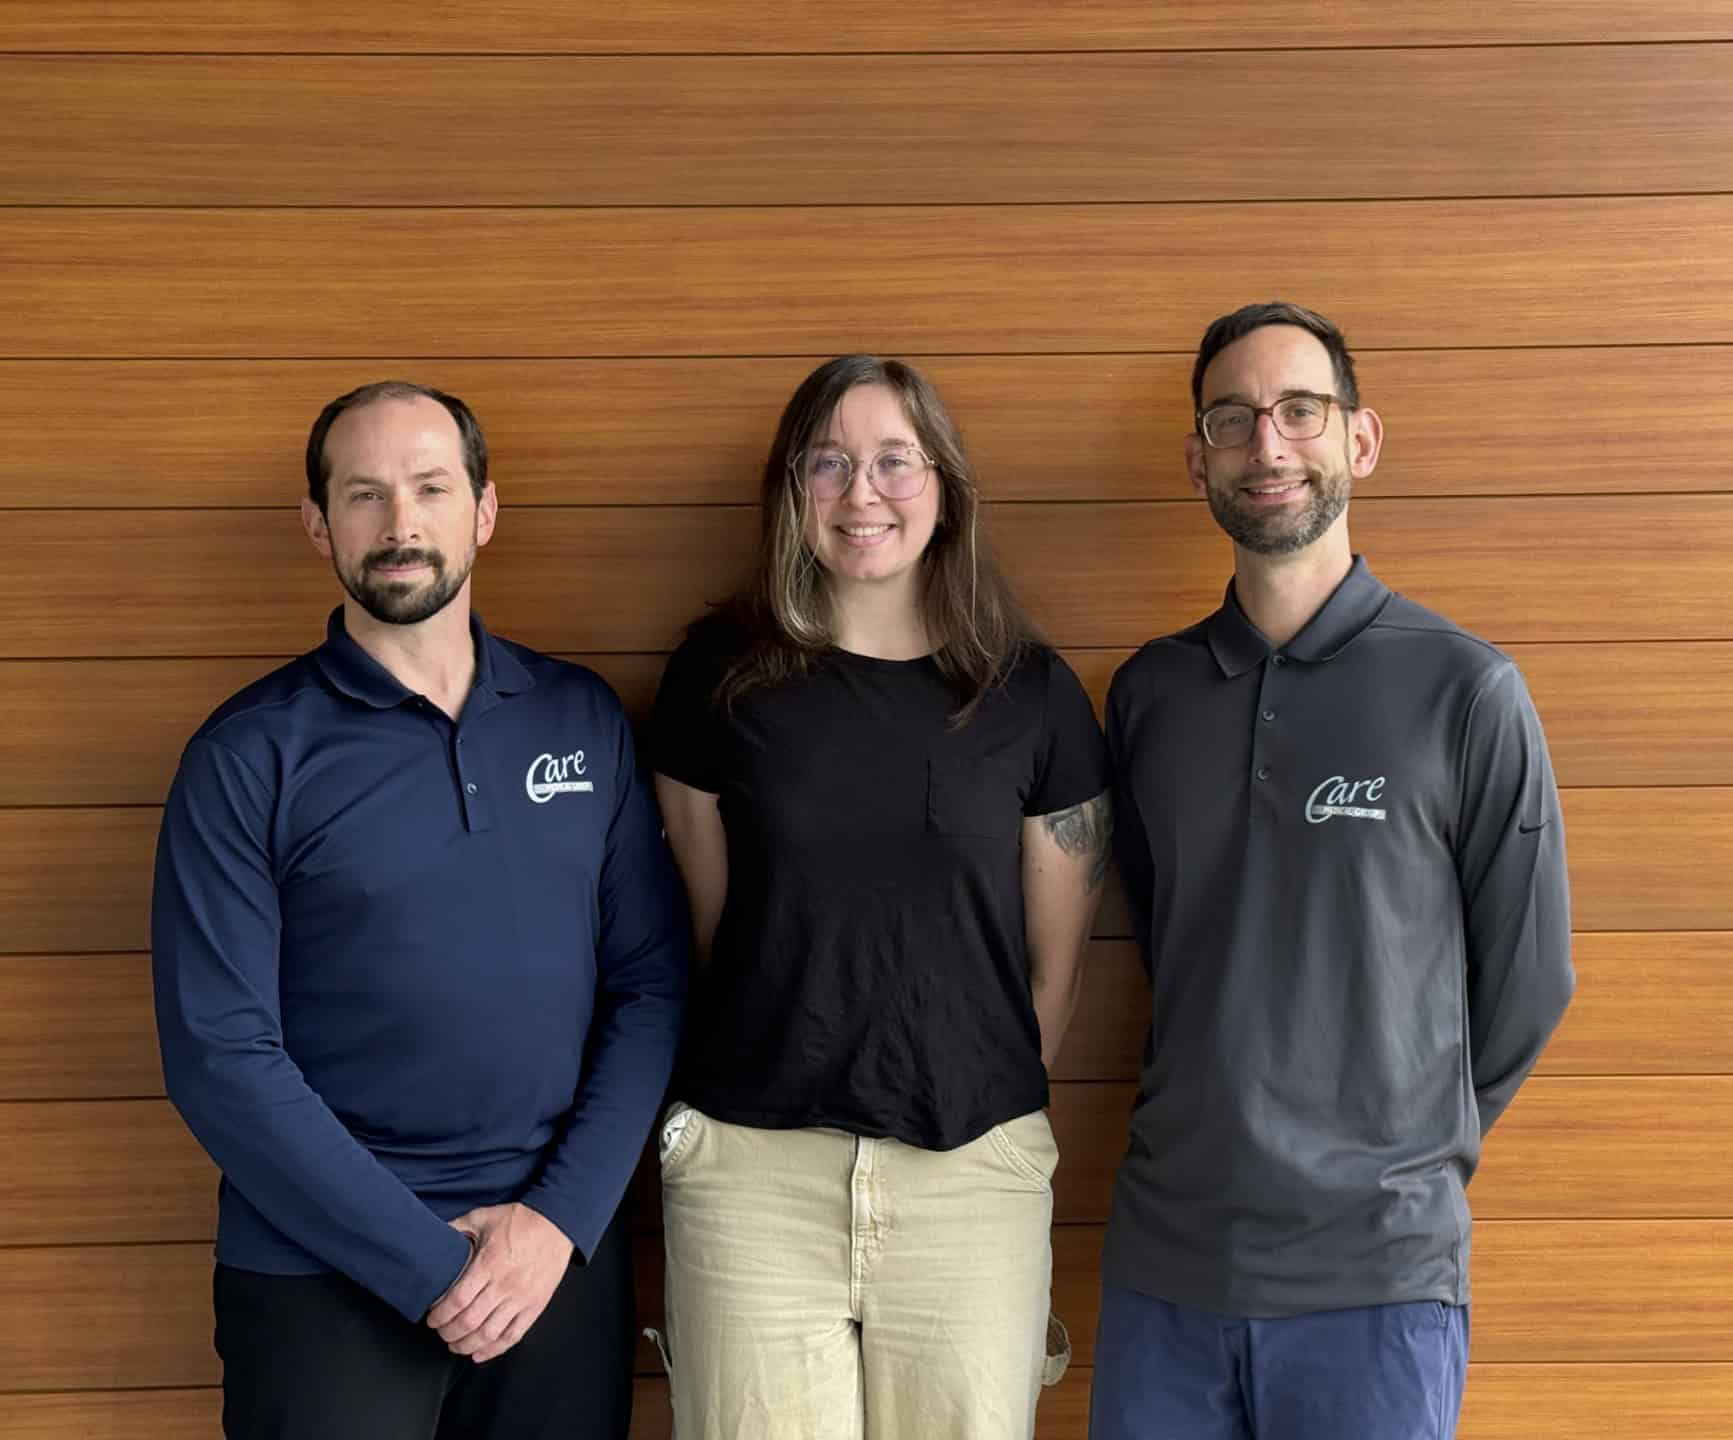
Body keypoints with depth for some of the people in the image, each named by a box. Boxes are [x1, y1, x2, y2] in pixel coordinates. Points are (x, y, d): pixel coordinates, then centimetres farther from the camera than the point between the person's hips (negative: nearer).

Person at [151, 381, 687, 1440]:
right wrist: (428, 1267, -14)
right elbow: (221, 1056, -11)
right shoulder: (249, 756, -6)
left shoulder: (584, 718, 3)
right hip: (325, 1273, -2)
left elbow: (653, 983, 2)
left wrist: (562, 1216, -8)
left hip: (564, 1258, 3)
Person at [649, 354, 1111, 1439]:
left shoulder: (1032, 694, 3)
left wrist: (988, 1106, 10)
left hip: (971, 1173, 1)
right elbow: (709, 922, 8)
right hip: (753, 1173, 0)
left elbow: (1057, 960, 8)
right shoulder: (722, 674, 3)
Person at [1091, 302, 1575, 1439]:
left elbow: (1526, 985, 1)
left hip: (1375, 1277, -3)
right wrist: (1226, 1135, 11)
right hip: (1166, 1260, 3)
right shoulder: (1149, 693, 6)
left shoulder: (1465, 691, -6)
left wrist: (1402, 1161, 8)